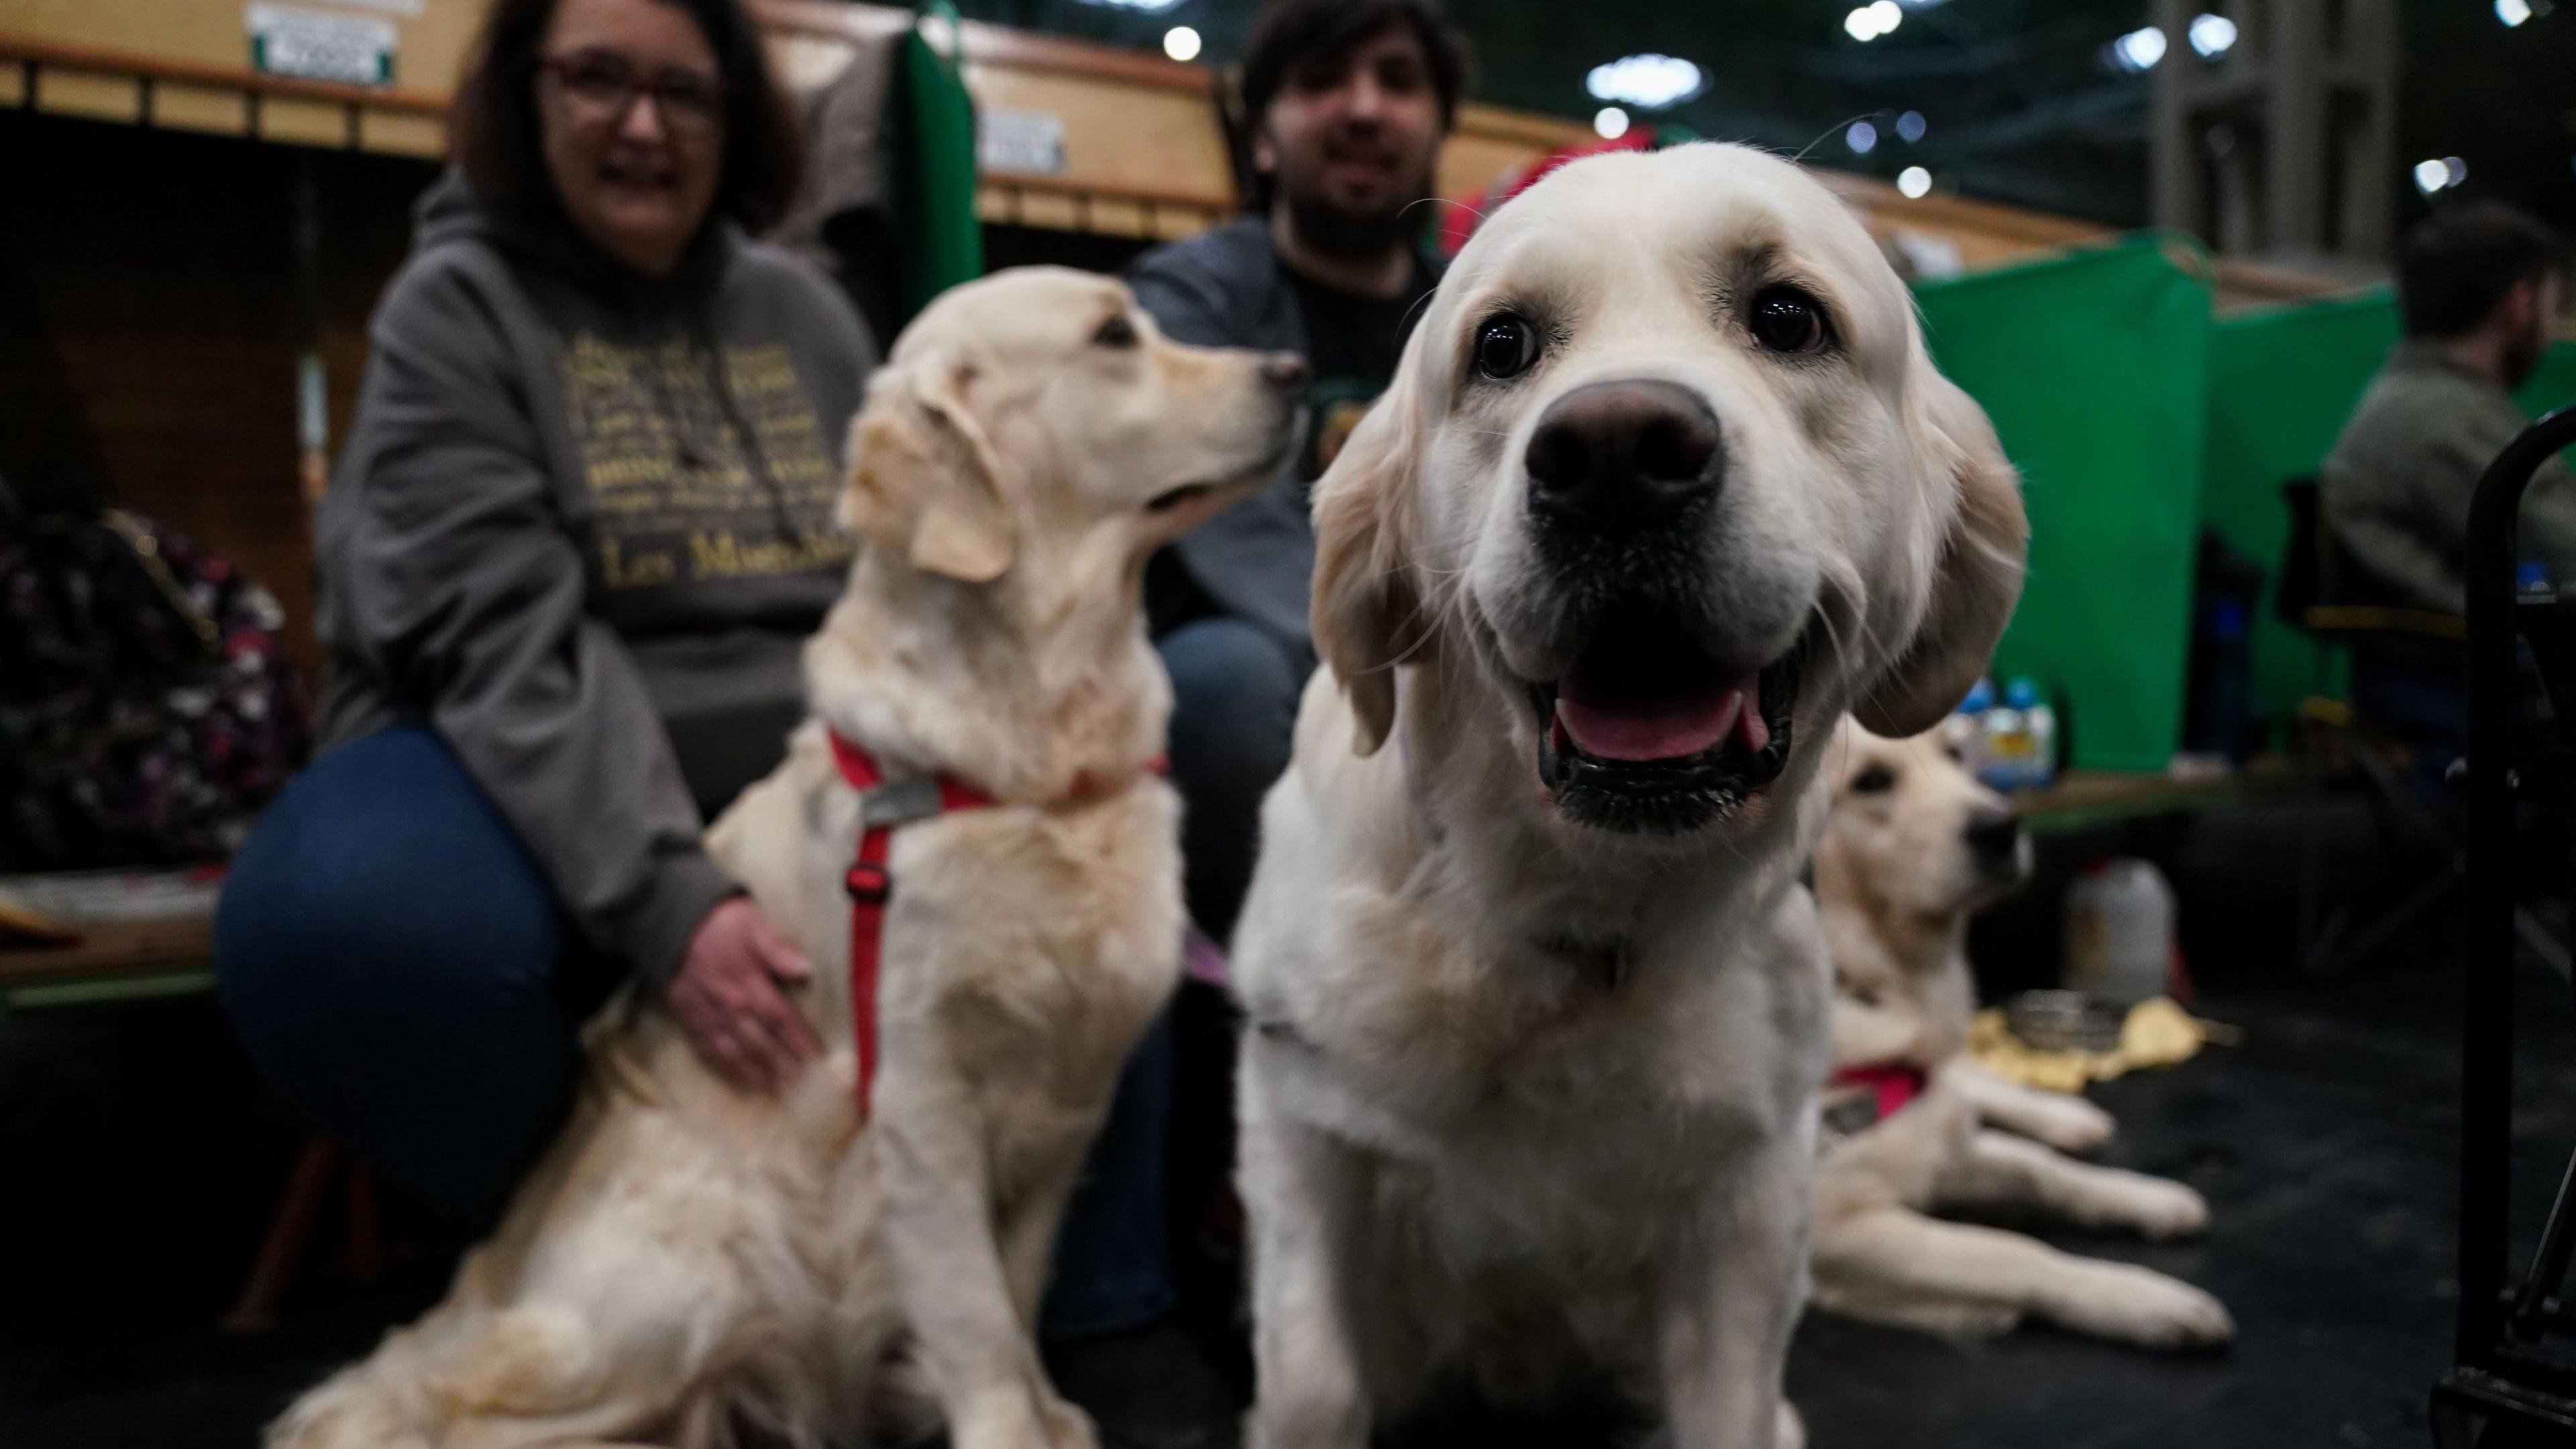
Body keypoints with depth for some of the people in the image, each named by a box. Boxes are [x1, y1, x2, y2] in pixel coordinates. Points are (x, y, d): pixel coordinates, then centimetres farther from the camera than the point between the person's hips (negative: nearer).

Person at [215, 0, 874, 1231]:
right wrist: (665, 901, -32)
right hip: (525, 776, -4)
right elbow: (508, 640, -18)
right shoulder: (457, 309, -3)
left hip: (799, 783, 4)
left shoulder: (803, 311, 10)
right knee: (360, 917, -36)